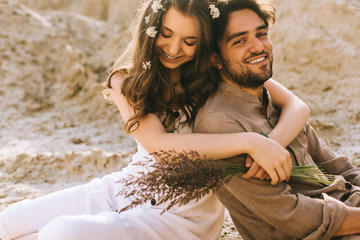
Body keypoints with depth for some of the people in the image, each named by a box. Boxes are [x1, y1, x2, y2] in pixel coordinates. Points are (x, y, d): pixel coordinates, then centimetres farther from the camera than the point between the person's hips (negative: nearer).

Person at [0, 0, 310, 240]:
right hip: (127, 188, 4)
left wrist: (272, 144, -36)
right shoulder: (126, 80, -6)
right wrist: (250, 142, -35)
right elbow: (158, 144, -24)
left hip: (183, 213, -4)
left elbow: (297, 107, -12)